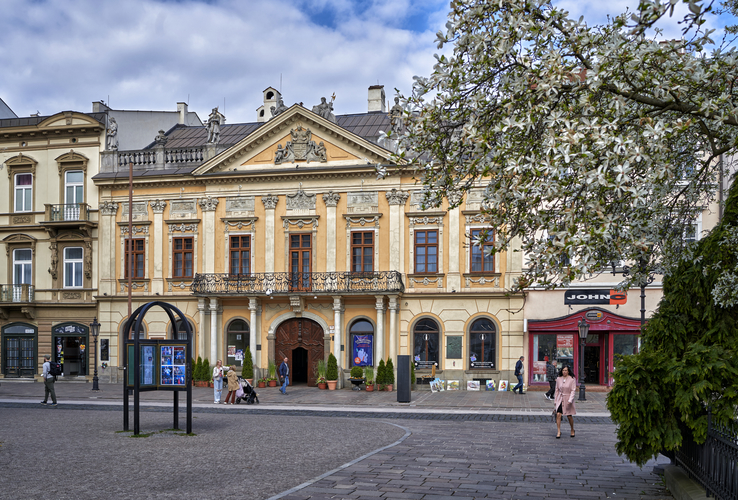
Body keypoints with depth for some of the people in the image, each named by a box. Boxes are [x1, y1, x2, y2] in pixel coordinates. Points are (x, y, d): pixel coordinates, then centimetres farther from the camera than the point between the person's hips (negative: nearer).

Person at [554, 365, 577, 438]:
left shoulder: (572, 379, -7)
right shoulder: (558, 379, 4)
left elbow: (573, 390, -10)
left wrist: (570, 400, -20)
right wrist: (555, 400, 11)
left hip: (568, 399, -2)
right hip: (560, 399, 2)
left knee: (569, 416, 8)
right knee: (558, 414, -12)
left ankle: (572, 430, 31)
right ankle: (558, 432, -8)